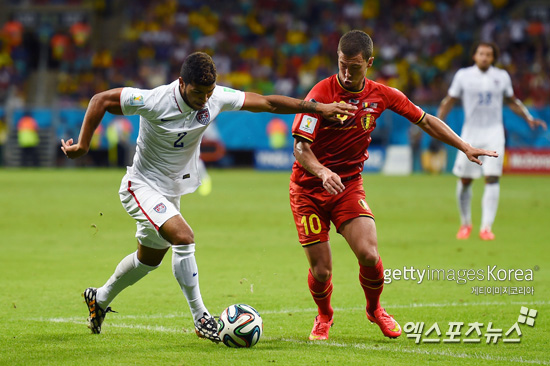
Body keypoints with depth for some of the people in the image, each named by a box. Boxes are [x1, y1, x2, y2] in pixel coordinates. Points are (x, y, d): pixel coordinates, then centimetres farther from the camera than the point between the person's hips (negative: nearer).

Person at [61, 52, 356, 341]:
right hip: (142, 186, -7)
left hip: (171, 192, 7)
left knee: (149, 259, 22)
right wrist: (83, 145, -19)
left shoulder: (216, 98, -15)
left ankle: (99, 299, 46)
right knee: (183, 237, -27)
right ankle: (201, 319, -18)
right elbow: (101, 100, -20)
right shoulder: (154, 101, -29)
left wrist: (318, 107, -7)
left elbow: (266, 102, -6)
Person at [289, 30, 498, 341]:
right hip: (309, 187, -2)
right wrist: (323, 172, -39)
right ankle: (324, 316, 30)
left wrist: (465, 147, 4)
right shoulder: (322, 93, -16)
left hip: (349, 186, 2)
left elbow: (424, 120, 9)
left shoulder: (382, 95, -3)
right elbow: (301, 147, -20)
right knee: (321, 269, -5)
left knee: (369, 255, -17)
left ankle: (375, 309, 15)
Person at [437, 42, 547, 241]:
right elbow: (449, 101, 6)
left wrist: (529, 118, 11)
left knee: (492, 178, -12)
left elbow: (512, 101, 18)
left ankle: (486, 227, -13)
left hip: (494, 133, 0)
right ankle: (465, 223, 23)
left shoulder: (502, 76, 5)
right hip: (471, 133, 0)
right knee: (465, 180, 3)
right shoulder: (463, 75, 0)